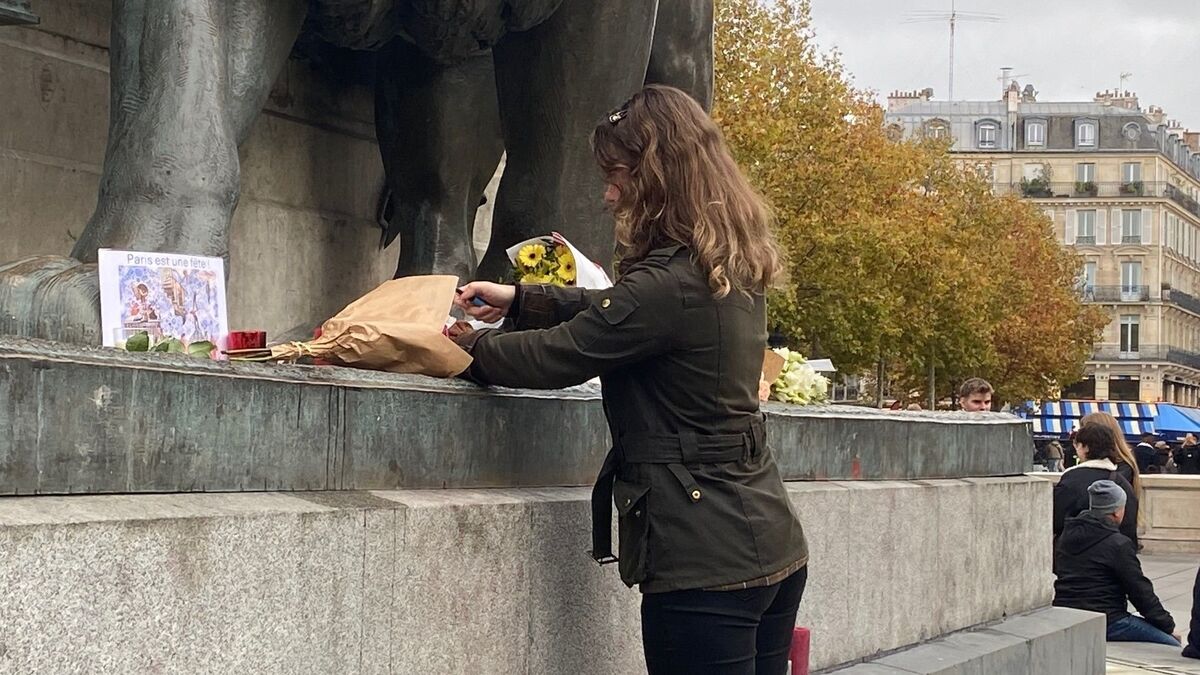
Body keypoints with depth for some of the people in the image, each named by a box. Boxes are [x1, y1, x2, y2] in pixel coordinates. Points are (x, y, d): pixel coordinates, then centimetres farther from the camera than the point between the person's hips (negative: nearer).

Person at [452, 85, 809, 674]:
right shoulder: (731, 271, 9)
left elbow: (554, 356, -10)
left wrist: (465, 348, 6)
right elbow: (611, 312, 24)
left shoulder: (669, 286, -19)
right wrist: (517, 301, 24)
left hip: (706, 562, -9)